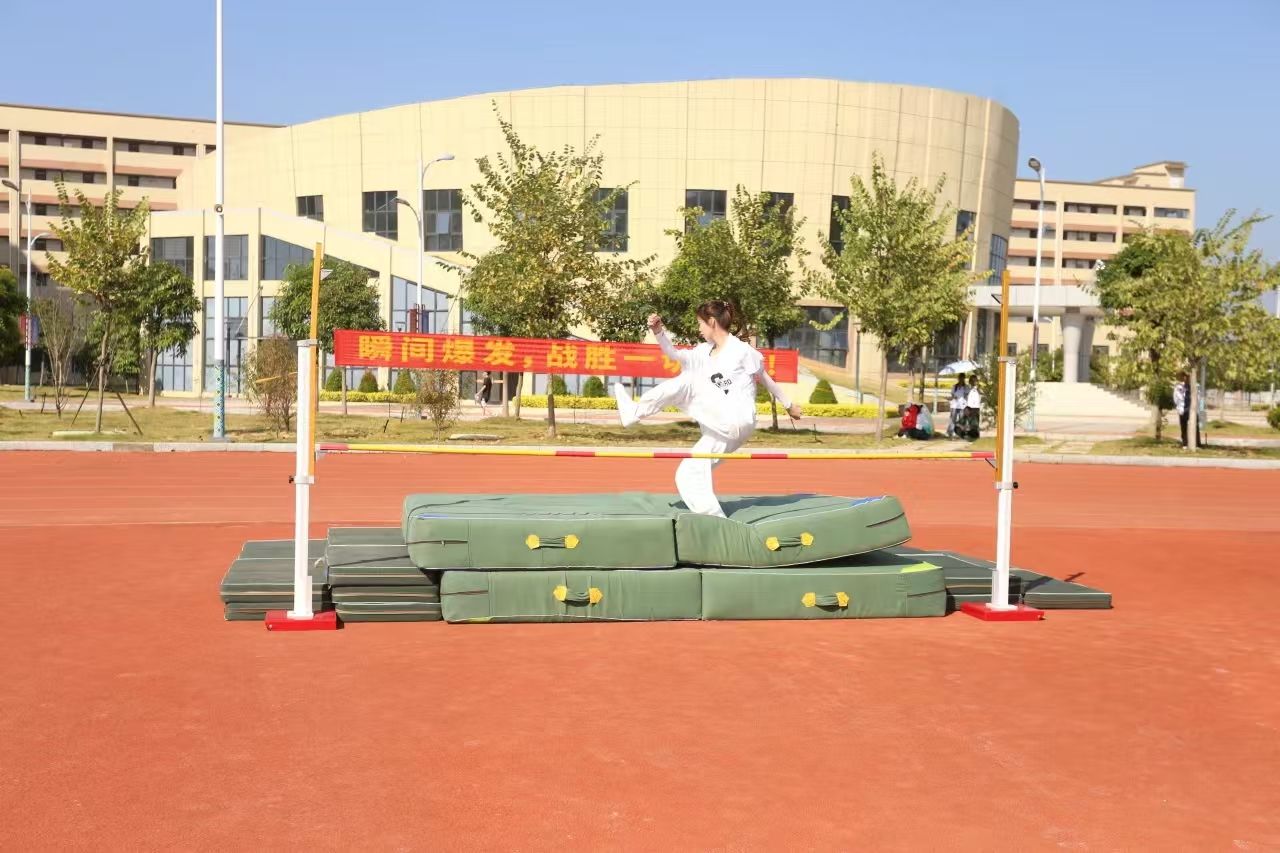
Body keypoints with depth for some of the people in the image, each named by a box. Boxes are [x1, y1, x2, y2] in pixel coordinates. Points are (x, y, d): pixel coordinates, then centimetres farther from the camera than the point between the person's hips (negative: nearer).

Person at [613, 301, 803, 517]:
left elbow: (765, 379, 6)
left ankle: (636, 411, -11)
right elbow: (674, 355, 9)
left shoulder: (743, 351, -5)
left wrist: (788, 405, 16)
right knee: (688, 475, 2)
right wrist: (659, 332, -7)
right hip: (720, 429, 8)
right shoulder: (705, 351, 14)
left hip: (738, 421, -8)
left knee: (688, 381, -15)